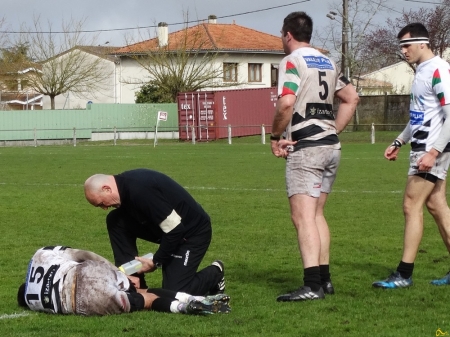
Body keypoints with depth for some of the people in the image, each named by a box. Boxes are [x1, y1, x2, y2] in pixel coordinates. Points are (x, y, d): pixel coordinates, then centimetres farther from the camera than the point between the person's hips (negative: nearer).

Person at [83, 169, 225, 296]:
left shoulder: (139, 190, -31)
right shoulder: (124, 184, -3)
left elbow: (175, 229, -29)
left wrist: (156, 262, -18)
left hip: (194, 231, -9)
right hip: (170, 226, 9)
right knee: (115, 221, -2)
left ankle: (214, 274, 14)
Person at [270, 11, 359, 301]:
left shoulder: (292, 62, -8)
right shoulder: (327, 62, 17)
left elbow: (286, 103, -21)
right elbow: (352, 98, 21)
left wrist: (276, 137, -9)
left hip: (305, 148, -8)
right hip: (331, 147, 8)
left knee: (303, 217, -12)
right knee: (316, 214, 16)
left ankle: (312, 285, -20)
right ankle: (324, 278, 17)